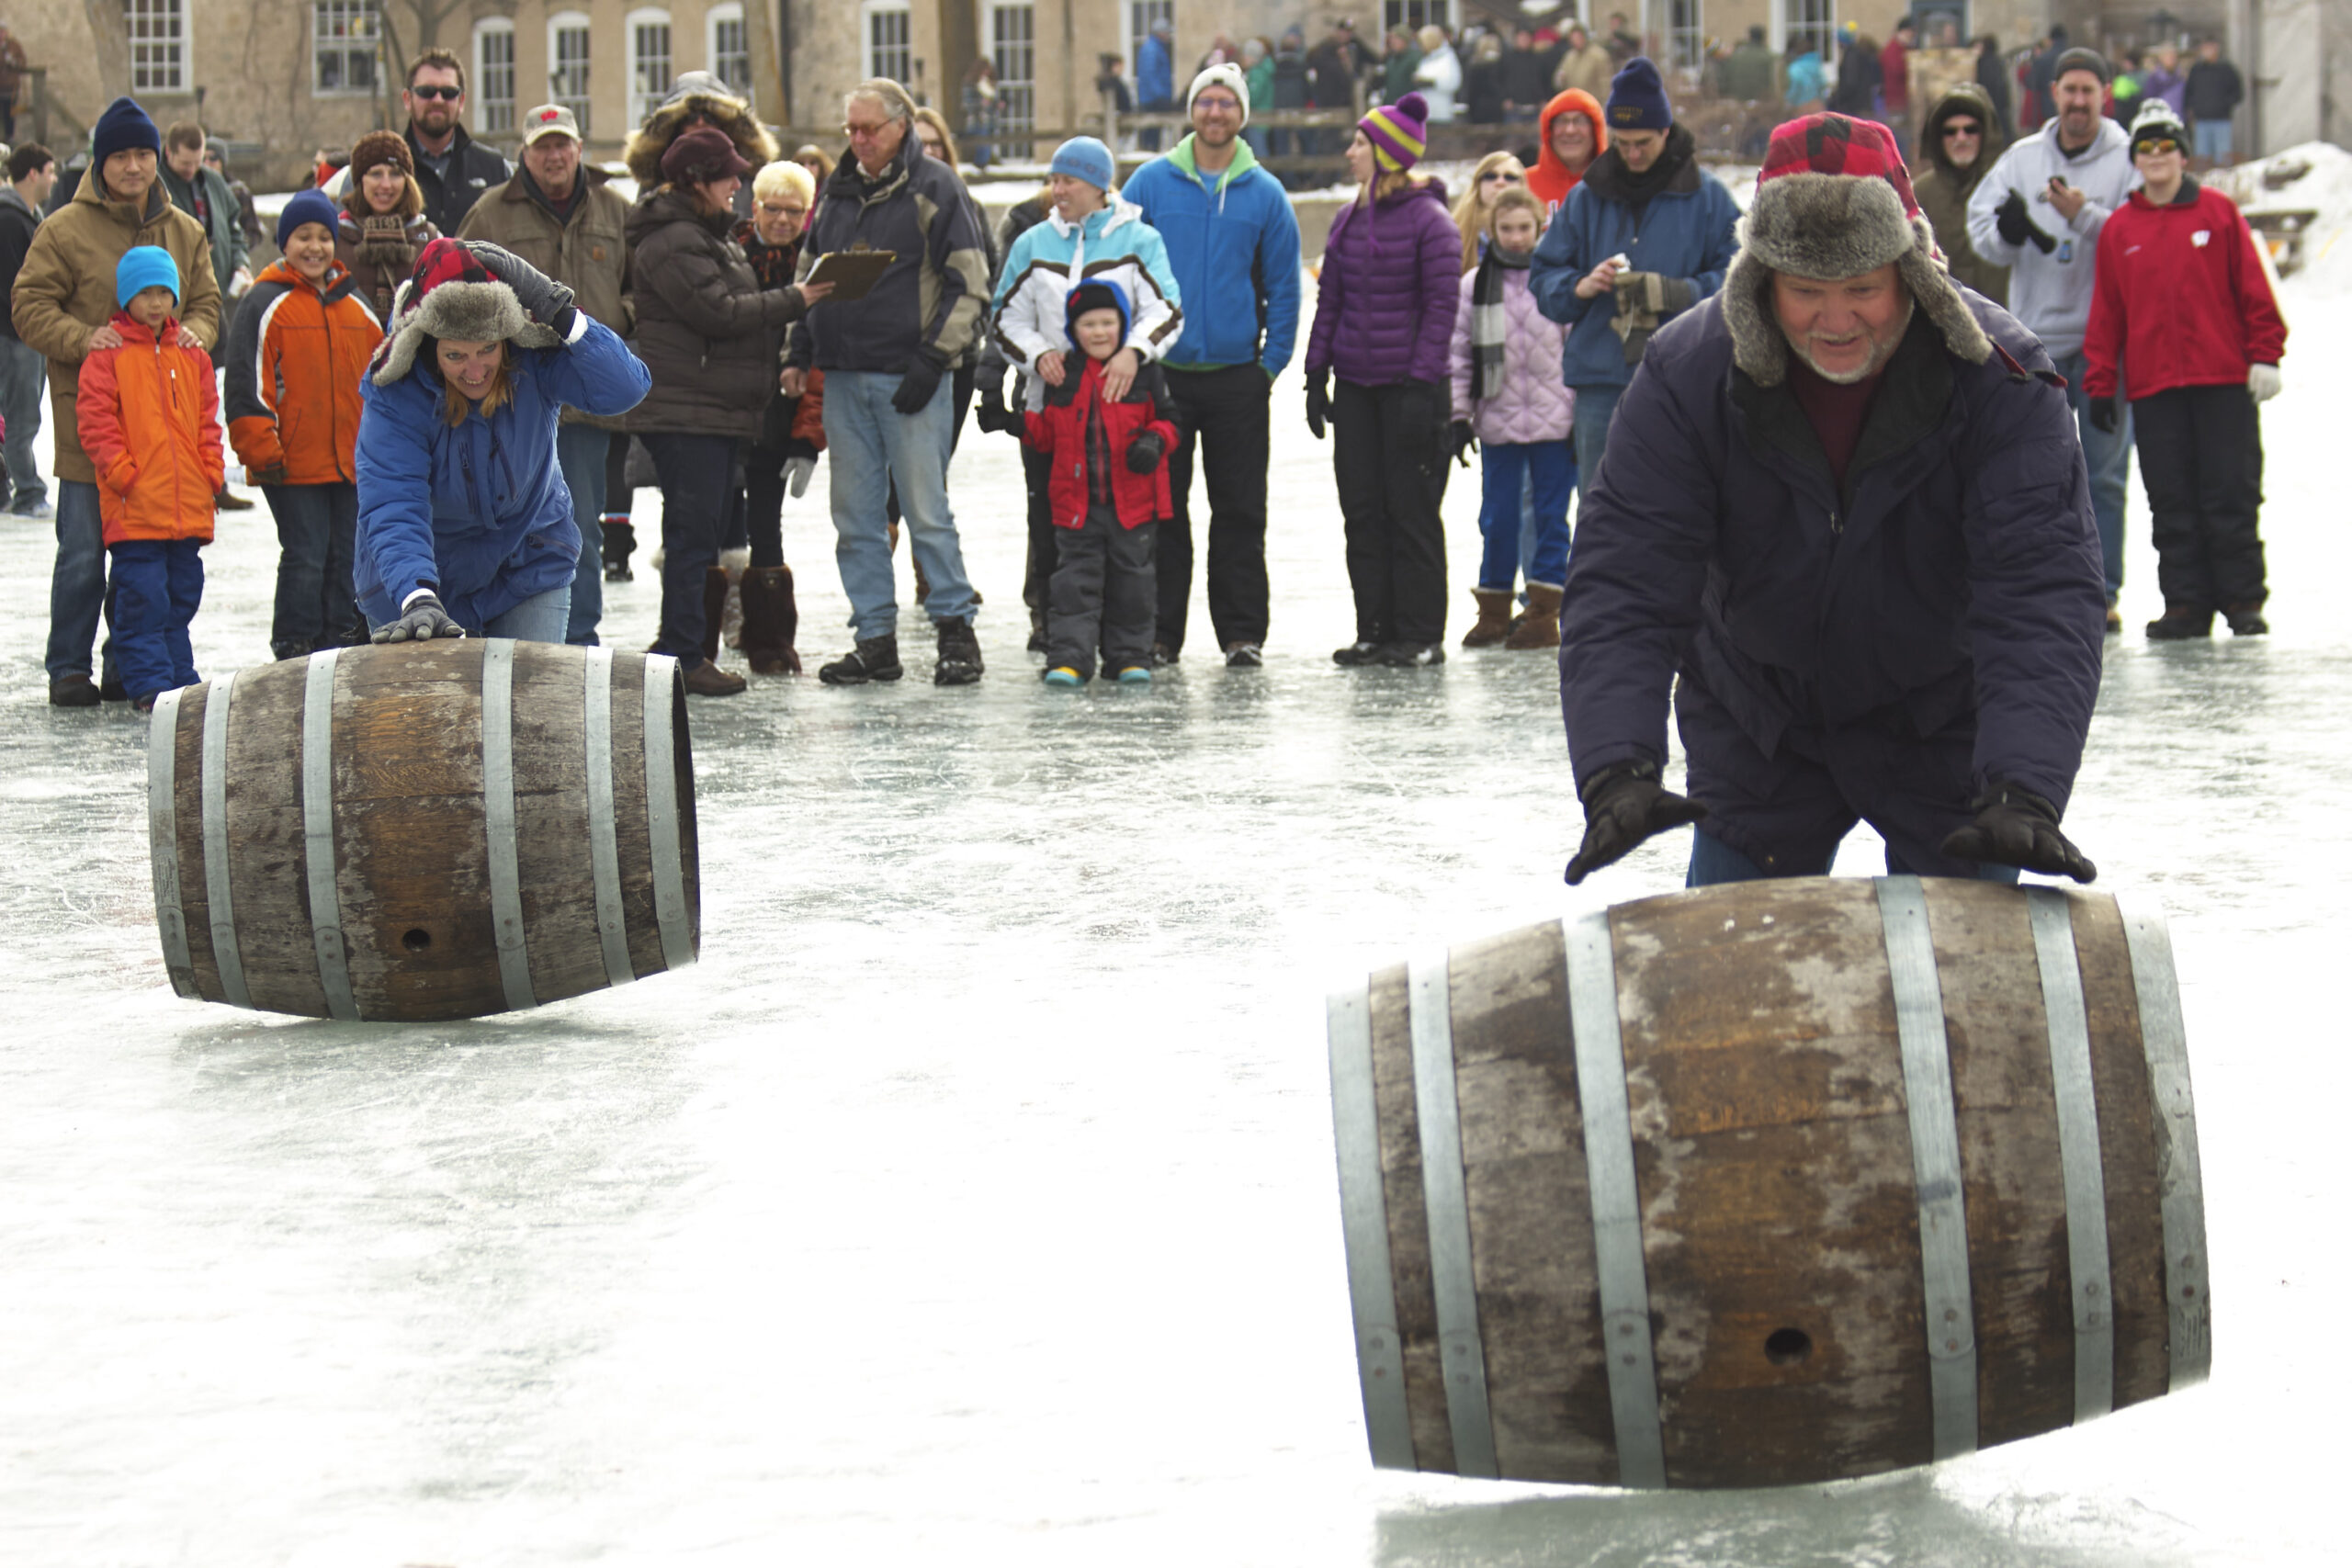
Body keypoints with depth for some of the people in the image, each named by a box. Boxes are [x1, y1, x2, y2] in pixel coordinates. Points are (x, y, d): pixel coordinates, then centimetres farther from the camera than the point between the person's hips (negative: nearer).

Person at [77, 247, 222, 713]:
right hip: (133, 506, -6)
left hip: (188, 505, 6)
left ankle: (178, 677, 19)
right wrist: (120, 469, -14)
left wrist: (211, 469, 6)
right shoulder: (108, 353, -3)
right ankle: (148, 682, -5)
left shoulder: (191, 355, 13)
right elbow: (94, 417, -7)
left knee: (182, 593, 12)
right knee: (142, 596, -7)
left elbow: (208, 416, 17)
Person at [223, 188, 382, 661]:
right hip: (293, 463, -6)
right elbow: (248, 385, -8)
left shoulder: (355, 306, 15)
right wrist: (261, 450, -14)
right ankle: (295, 652, 1)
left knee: (346, 558, 9)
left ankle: (343, 649, 17)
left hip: (351, 461, 6)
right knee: (305, 559, -6)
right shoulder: (266, 304, -3)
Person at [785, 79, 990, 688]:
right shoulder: (838, 191, 16)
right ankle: (875, 640, 10)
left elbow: (969, 283, -6)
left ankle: (956, 629, 3)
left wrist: (933, 359, -13)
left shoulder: (934, 188, -2)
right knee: (856, 517, 5)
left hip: (908, 380, -6)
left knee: (926, 511, -6)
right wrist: (799, 353, 13)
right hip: (844, 376, 6)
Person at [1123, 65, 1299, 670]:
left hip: (1238, 376, 0)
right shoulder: (1152, 183, 1)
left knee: (1240, 512, 3)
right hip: (1162, 371, 0)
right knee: (1161, 509, 3)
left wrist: (1272, 364, 0)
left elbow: (1284, 286, 7)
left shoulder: (1265, 195, 4)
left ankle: (1243, 632, 8)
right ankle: (1160, 633, 9)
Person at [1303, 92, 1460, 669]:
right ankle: (1375, 631, 12)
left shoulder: (1428, 221, -7)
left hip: (1408, 385, -6)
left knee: (1411, 510, -2)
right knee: (1362, 510, 6)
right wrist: (1317, 374, 10)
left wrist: (1422, 382, -15)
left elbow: (1441, 306, -10)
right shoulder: (1348, 220, 12)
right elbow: (1330, 299, 16)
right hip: (1354, 385, 6)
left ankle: (1421, 635, 4)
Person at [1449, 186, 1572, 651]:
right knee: (1497, 518, 6)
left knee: (1551, 515, 2)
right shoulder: (1473, 285, 5)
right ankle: (1493, 611, 17)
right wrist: (1458, 416, 3)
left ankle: (1544, 612, 7)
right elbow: (1458, 354, 8)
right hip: (1498, 422, 2)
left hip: (1555, 419, -2)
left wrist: (1583, 416, 0)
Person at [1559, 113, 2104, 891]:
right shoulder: (1686, 375, -20)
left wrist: (2022, 793, -47)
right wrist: (1616, 772, -40)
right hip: (1756, 733, 1)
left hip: (1942, 737, -1)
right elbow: (1623, 590, -23)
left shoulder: (1999, 382, -24)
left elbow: (2040, 599, -31)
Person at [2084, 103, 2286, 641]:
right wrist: (2100, 384, 7)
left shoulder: (2219, 213, 4)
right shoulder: (2118, 230, 9)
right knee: (2171, 504, 2)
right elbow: (2106, 313, 11)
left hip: (2224, 380, -2)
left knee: (2231, 496, -2)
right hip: (2153, 387, 2)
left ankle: (2243, 601, 5)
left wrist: (2264, 355, -3)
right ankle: (2186, 605, 6)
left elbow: (2254, 289, 4)